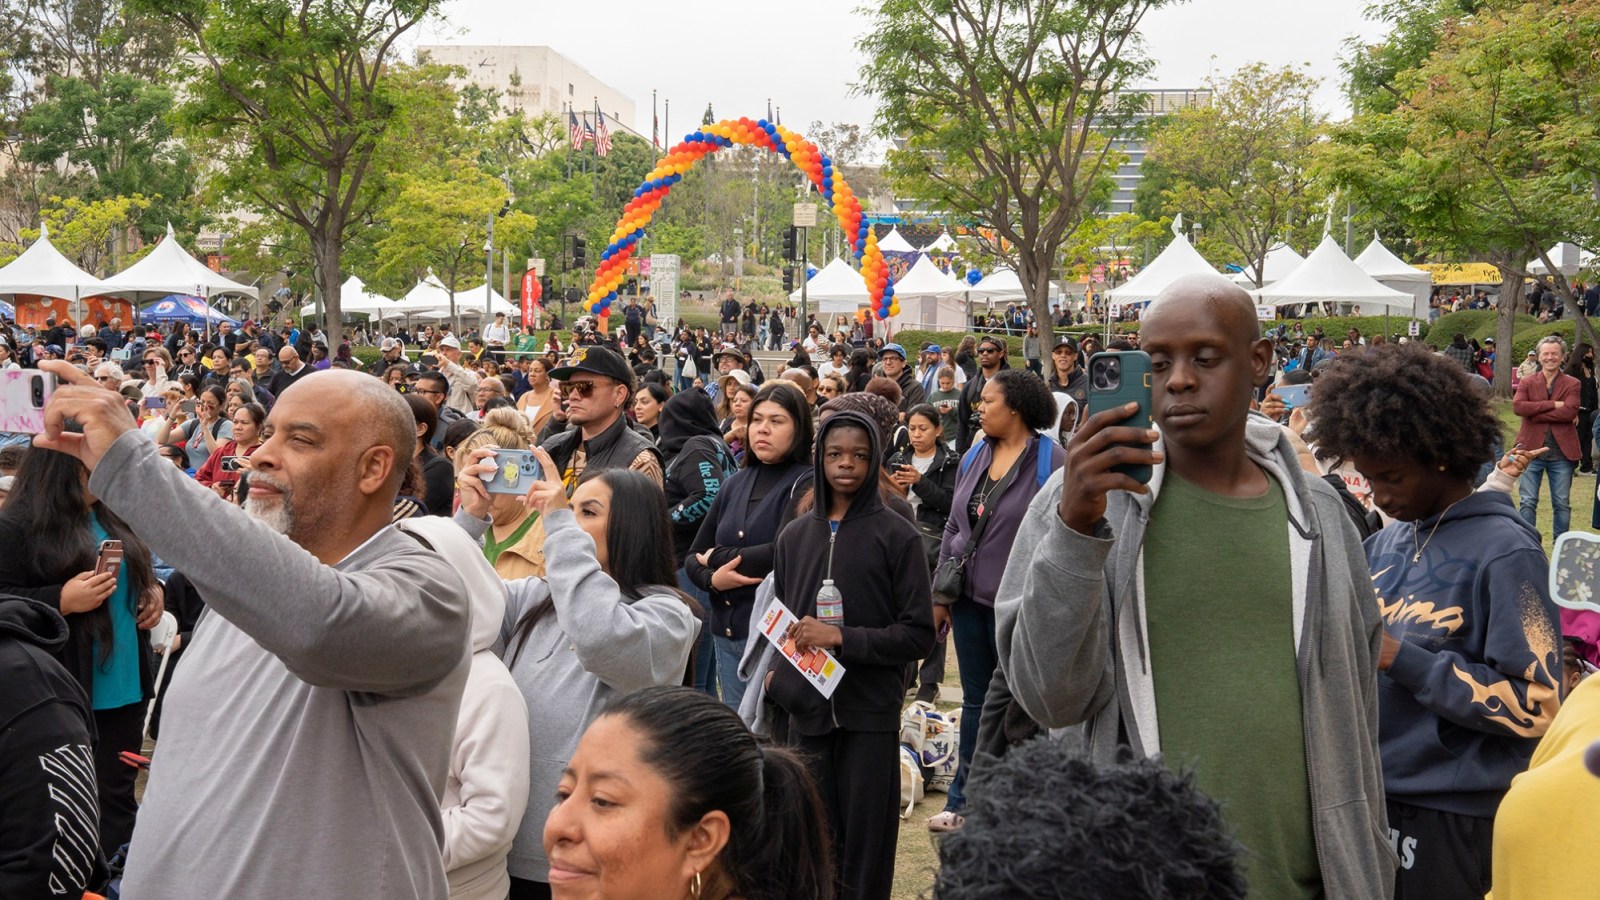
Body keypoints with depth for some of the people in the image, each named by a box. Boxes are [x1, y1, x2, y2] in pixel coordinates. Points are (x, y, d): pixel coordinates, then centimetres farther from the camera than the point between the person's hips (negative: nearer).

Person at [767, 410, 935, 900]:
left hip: (870, 715, -3)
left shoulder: (897, 536, -1)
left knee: (865, 847, 1)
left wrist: (841, 637, -15)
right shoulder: (794, 536, 10)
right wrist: (775, 676, 0)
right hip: (806, 712, 3)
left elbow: (919, 634, -5)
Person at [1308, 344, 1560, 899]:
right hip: (1370, 799, 7)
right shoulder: (1385, 544, 8)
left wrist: (1399, 659, -20)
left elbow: (1534, 706, -18)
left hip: (1452, 820, -7)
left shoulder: (1505, 552, -13)